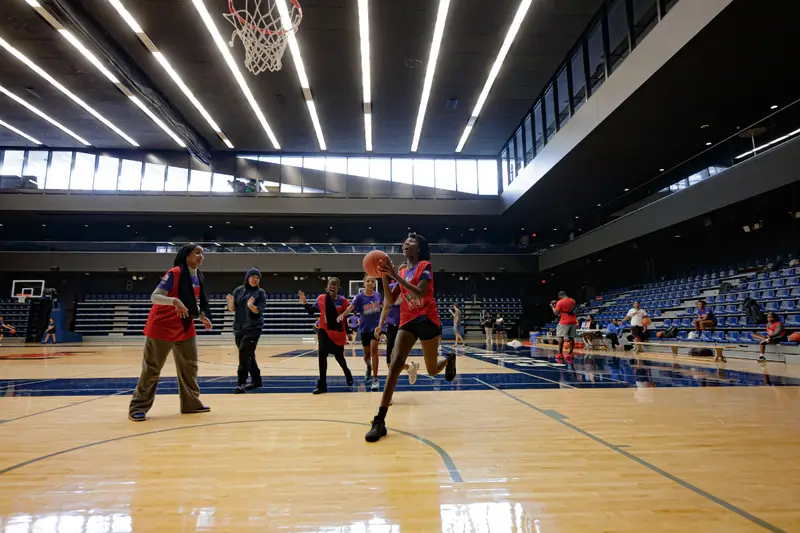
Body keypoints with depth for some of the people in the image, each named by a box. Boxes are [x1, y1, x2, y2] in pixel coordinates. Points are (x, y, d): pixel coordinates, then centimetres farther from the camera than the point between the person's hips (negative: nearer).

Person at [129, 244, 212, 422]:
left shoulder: (198, 277, 4)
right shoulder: (174, 273, -18)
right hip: (162, 326, -7)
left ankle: (191, 403, 19)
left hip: (185, 328, 7)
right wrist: (174, 301, -39)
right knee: (151, 369, 0)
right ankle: (138, 408, 11)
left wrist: (203, 317, 2)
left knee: (189, 366, 9)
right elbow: (154, 297, -23)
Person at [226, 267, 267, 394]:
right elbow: (231, 309, 3)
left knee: (244, 354, -14)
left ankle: (241, 383, -9)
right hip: (239, 328, 4)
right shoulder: (238, 290, 4)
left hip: (253, 328, -4)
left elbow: (259, 311, -11)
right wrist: (231, 302, -18)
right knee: (248, 355, 12)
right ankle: (256, 380, 25)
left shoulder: (260, 292, -4)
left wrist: (251, 305, -30)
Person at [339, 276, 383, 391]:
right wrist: (342, 315, -46)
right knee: (367, 354, 11)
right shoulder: (359, 297, -14)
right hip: (364, 328, 0)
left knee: (374, 350, -16)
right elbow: (350, 307, -29)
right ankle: (369, 368, 47)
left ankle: (375, 379, -7)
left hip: (376, 326, 0)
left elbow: (383, 305, 15)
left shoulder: (377, 295, -5)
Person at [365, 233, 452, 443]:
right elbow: (390, 301, 6)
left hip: (427, 320, -3)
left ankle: (449, 359, 50)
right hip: (407, 322, 4)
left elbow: (420, 293, -22)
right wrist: (385, 278, -7)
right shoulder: (401, 271, 10)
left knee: (432, 370, 11)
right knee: (395, 364, -17)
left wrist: (396, 276, -27)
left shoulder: (425, 266, -6)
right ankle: (379, 421, -18)